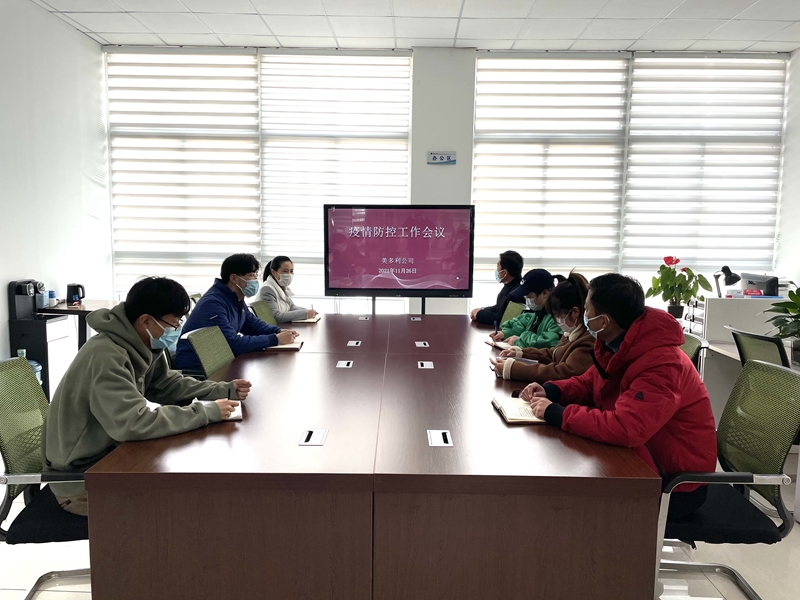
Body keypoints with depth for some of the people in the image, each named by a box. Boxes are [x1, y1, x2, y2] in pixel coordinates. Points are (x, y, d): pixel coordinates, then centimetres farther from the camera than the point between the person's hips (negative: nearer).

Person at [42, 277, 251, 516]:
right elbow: (133, 424, -38)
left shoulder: (141, 345, -4)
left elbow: (167, 384, 8)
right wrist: (206, 412, -32)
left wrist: (224, 391, -5)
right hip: (80, 477, -8)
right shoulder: (106, 357, -31)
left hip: (109, 453, 8)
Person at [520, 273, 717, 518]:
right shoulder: (618, 347, -2)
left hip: (675, 483, -8)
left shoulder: (662, 365, -30)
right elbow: (588, 384, 13)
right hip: (639, 457, 8)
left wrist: (555, 413, -31)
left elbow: (624, 429, -40)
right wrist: (550, 391, -6)